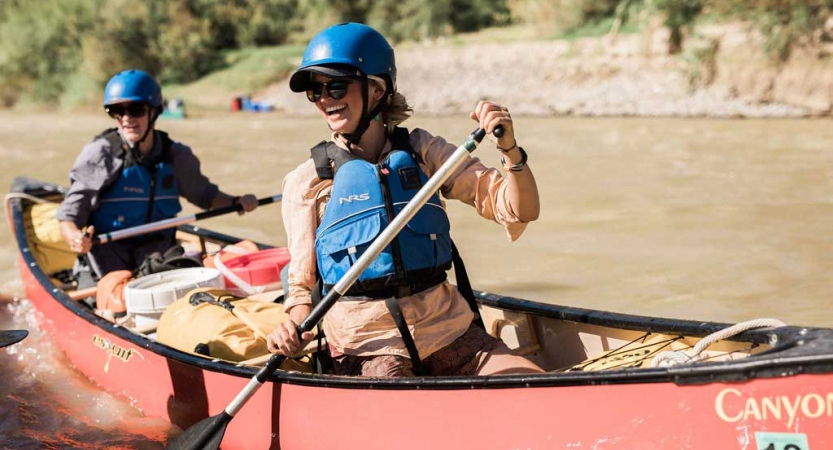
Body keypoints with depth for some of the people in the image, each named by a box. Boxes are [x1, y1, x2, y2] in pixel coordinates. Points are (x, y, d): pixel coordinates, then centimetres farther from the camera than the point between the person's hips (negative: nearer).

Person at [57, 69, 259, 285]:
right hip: (104, 269, -3)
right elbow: (69, 216, -10)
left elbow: (203, 193, 20)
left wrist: (236, 202, 1)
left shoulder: (176, 156, 1)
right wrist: (75, 238, -32)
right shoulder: (100, 154, -10)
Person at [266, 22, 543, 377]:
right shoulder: (306, 183, 1)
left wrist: (510, 150, -14)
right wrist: (294, 328, -16)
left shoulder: (422, 152, 7)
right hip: (366, 346, -3)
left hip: (449, 331, 3)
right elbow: (303, 285, 5)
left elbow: (520, 211, 3)